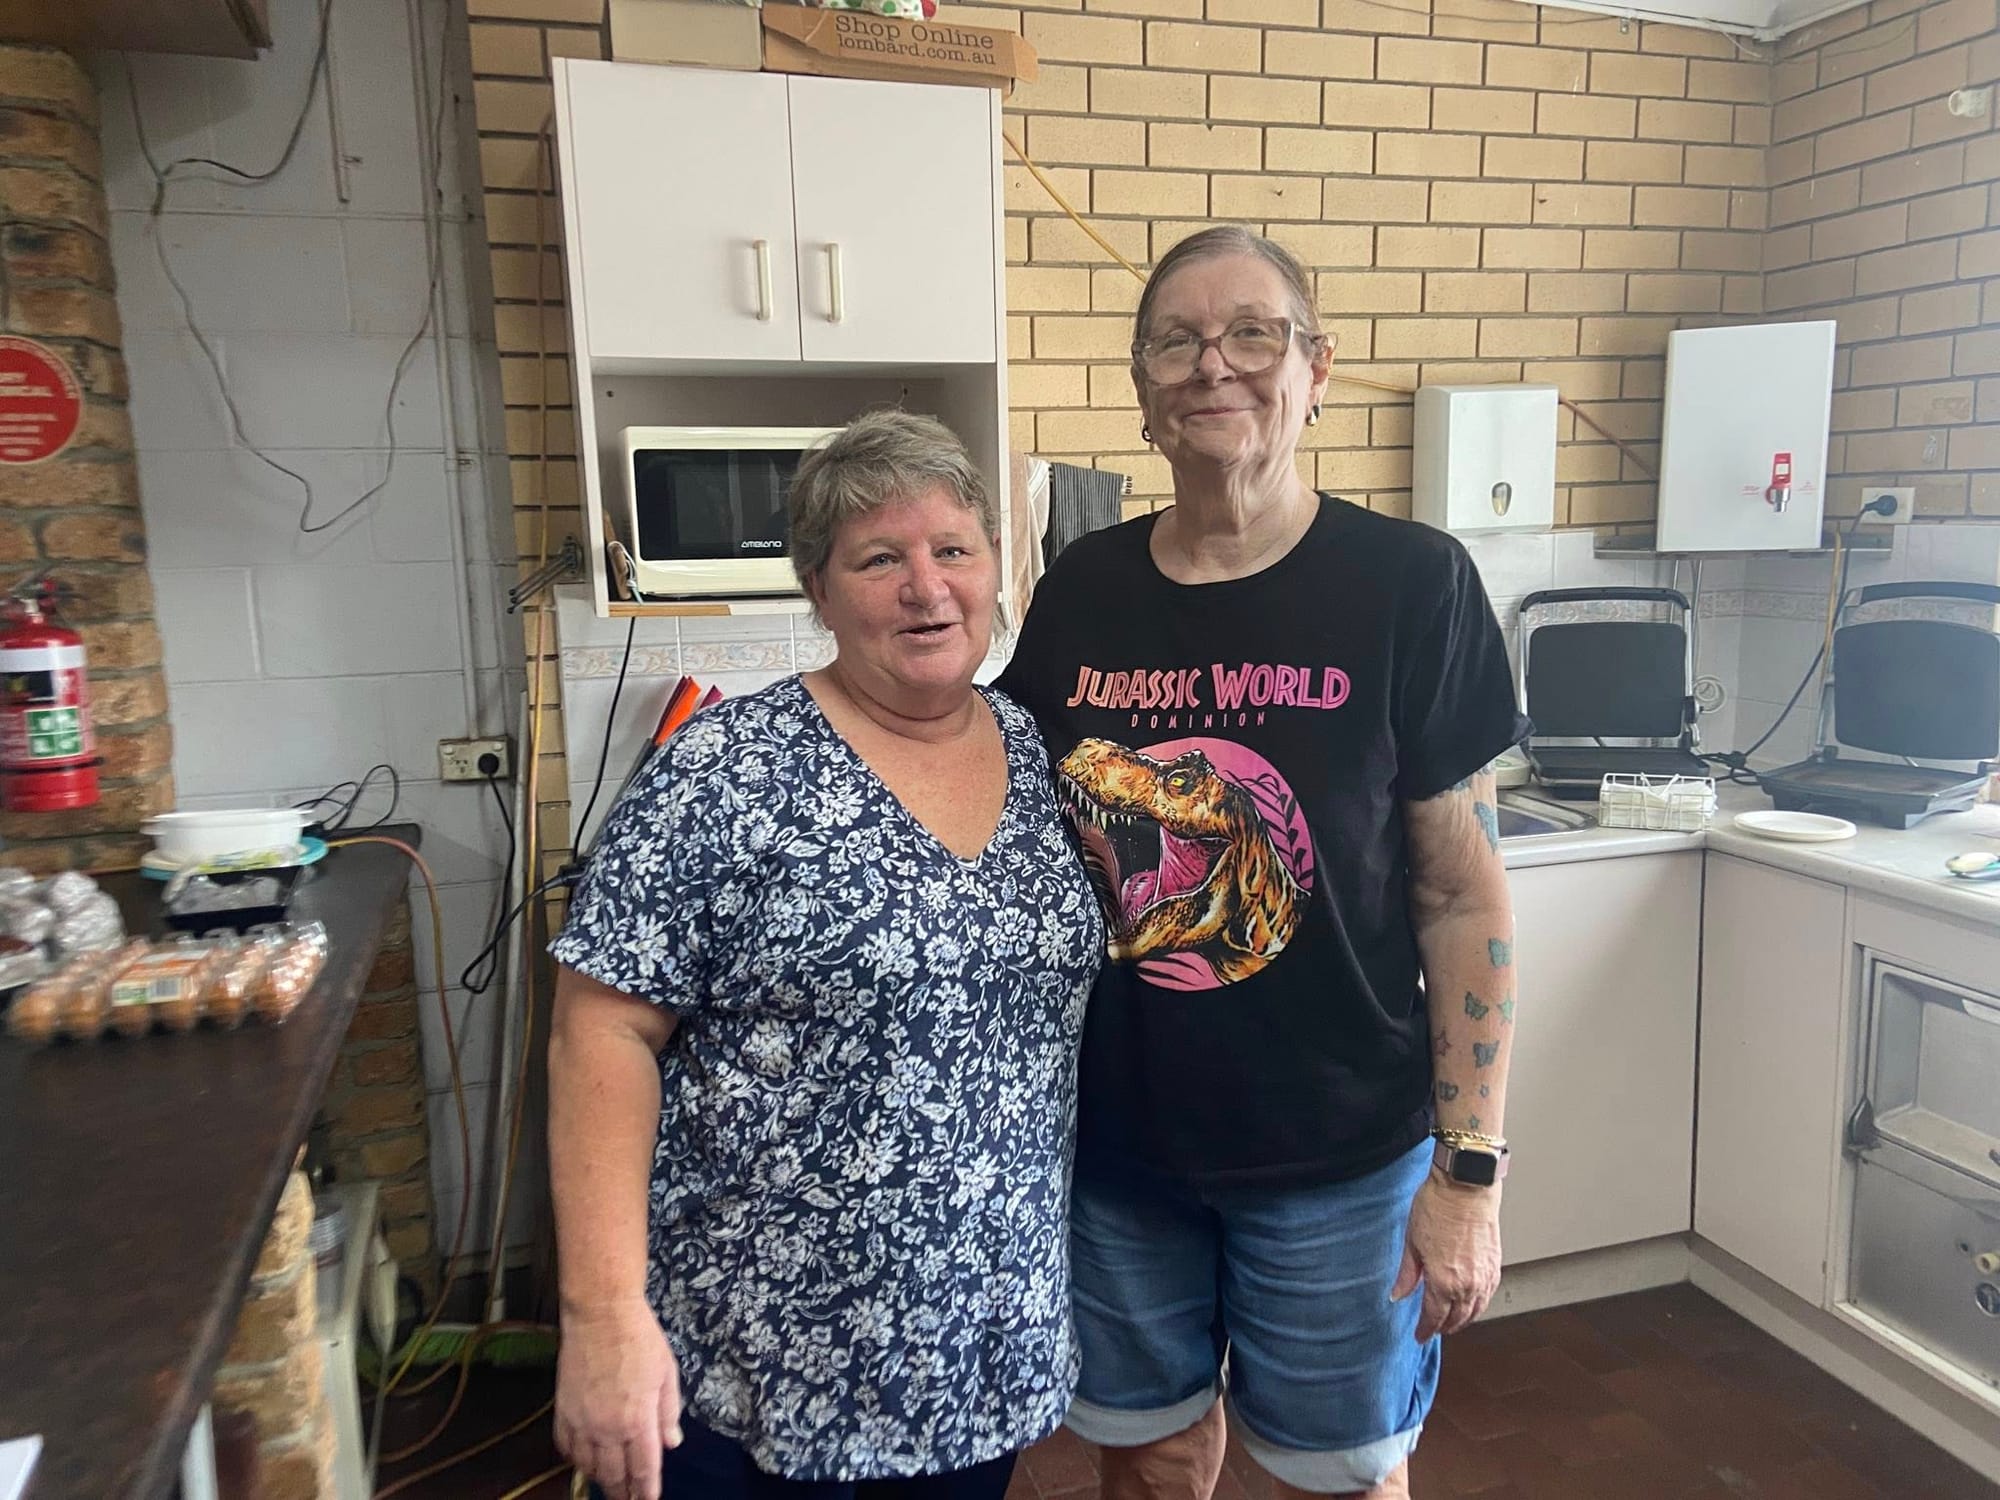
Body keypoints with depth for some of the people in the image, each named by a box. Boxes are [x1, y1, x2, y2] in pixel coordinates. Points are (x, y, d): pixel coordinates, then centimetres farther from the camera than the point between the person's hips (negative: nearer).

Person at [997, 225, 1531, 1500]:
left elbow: (1463, 895, -9)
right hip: (1114, 1140, 3)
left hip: (1336, 1154, -2)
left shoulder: (1410, 585, -12)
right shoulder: (1081, 590, -2)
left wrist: (1472, 1168, -9)